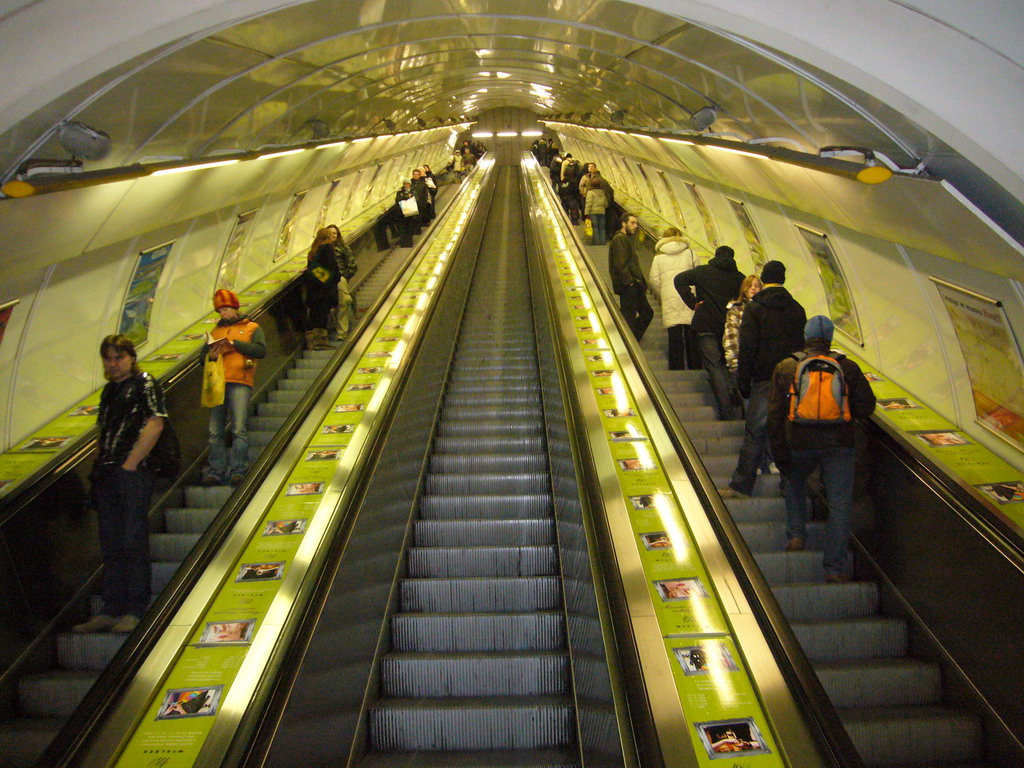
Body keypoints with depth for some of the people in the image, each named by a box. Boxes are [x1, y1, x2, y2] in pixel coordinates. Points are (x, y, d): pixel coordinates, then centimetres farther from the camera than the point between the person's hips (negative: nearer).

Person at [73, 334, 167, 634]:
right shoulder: (109, 390, 21)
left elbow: (154, 424, -13)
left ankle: (135, 610, 0)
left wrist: (130, 463, -17)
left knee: (133, 542, -6)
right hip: (107, 475, 8)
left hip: (133, 473, -8)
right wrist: (99, 466, 11)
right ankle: (111, 610, 15)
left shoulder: (144, 384, -2)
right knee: (110, 546, 10)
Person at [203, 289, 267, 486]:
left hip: (240, 383, -4)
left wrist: (234, 343, -9)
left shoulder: (251, 328, 13)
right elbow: (203, 355, 21)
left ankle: (238, 470, -14)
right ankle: (215, 471, 1)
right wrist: (210, 355, -2)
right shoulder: (215, 331, 26)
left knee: (239, 429, -13)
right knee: (216, 432, -1)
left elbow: (261, 350, -3)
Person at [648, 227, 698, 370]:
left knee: (675, 335, 0)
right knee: (691, 333, 8)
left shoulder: (659, 257, 5)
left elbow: (654, 281, 3)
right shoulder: (689, 253, 7)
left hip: (670, 299, -1)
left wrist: (661, 297, 18)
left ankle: (677, 369, 0)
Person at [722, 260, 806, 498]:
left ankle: (741, 486, 1)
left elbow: (747, 348, -8)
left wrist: (742, 382, -3)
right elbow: (804, 345, 11)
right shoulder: (797, 309, 9)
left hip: (764, 380, -4)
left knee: (754, 434, -1)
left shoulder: (754, 308, -4)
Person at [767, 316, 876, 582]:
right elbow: (866, 407, 6)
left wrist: (780, 456, 6)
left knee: (794, 482, 29)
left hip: (800, 444, 1)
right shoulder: (847, 367, 5)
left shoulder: (785, 368, 5)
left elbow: (775, 415, 2)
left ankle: (796, 535, 19)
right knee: (840, 505, 3)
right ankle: (835, 568, 2)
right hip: (840, 444, 0)